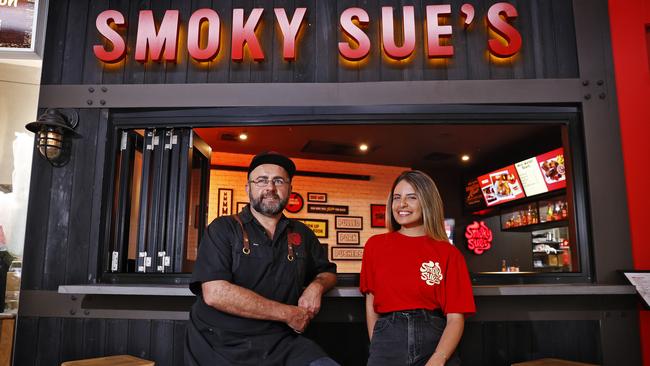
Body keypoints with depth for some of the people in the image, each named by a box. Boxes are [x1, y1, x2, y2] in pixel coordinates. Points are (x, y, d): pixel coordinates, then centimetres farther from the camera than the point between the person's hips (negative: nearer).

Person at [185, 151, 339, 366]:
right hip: (222, 347, -1)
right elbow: (215, 293, -16)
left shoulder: (301, 234, 10)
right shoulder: (223, 229, -3)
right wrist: (289, 314, -13)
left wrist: (317, 286, -1)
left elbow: (327, 272, 25)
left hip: (281, 345, 2)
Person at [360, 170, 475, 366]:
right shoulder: (375, 245, 4)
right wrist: (377, 348, 1)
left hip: (436, 343, -1)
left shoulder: (449, 254, 0)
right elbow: (371, 305, 9)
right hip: (387, 340, 1)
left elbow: (455, 318, -5)